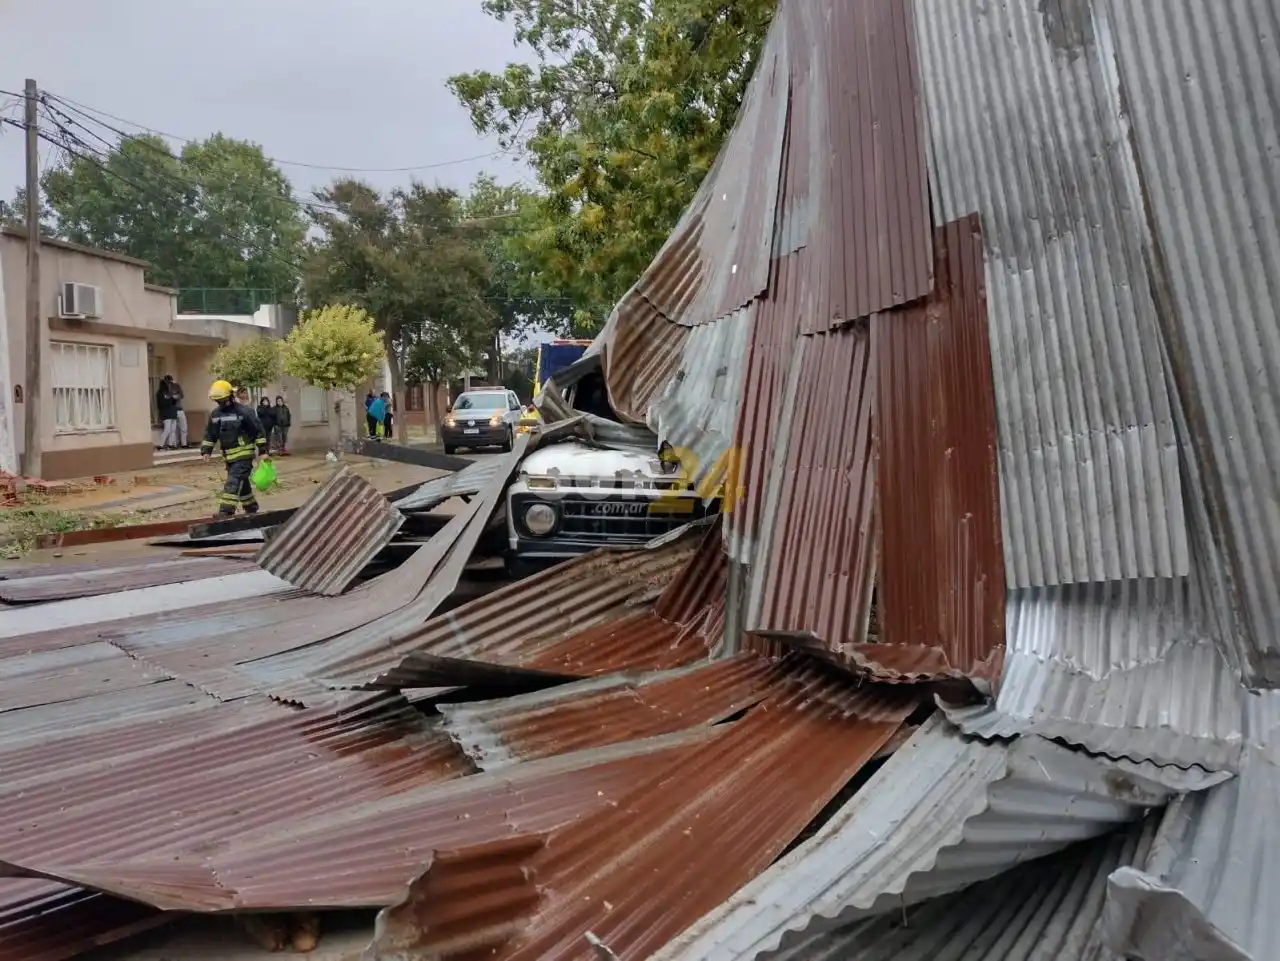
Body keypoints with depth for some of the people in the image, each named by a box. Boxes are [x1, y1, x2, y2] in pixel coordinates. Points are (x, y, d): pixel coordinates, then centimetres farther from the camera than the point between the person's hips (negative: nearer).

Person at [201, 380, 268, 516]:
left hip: (243, 454, -7)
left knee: (233, 483, -15)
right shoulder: (215, 414, 8)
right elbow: (210, 434, 18)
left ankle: (225, 512, -18)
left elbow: (258, 431, -8)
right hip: (228, 456, 7)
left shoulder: (244, 412, -11)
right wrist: (206, 450, 6)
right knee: (242, 483, 16)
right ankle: (251, 508, 31)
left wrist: (262, 451, -10)